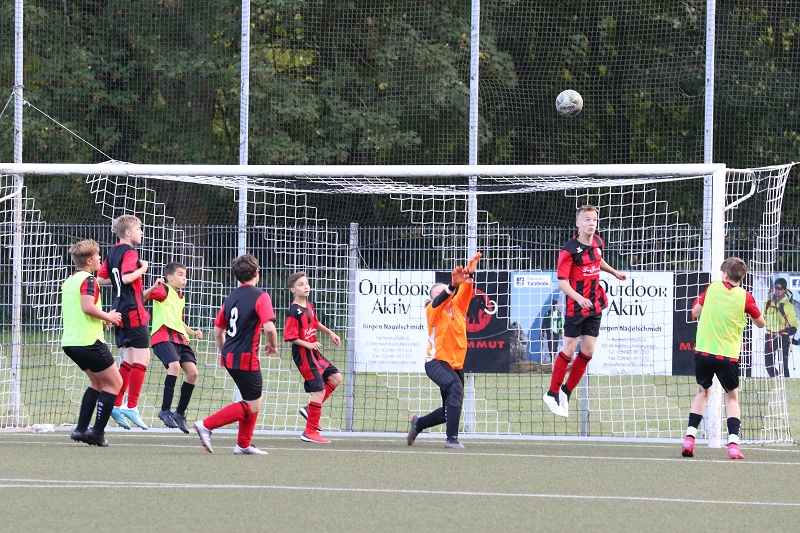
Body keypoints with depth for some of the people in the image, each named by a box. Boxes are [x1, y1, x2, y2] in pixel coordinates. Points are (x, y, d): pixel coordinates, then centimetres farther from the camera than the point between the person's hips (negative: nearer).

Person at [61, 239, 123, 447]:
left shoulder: (69, 281, 15)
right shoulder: (88, 280, -12)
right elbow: (88, 306, -25)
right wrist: (108, 317, -10)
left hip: (70, 342, 9)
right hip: (89, 342, -9)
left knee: (97, 383, 21)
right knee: (114, 383, 2)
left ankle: (81, 428, 13)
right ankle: (97, 432, -4)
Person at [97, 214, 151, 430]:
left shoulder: (112, 253, 13)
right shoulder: (129, 253, -13)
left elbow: (100, 279, 19)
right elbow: (127, 277, -27)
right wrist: (142, 269, -12)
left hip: (120, 311, 9)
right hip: (133, 310, -9)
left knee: (128, 360, 14)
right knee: (142, 358, -6)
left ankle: (116, 405, 13)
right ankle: (132, 407, -8)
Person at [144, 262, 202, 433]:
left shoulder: (180, 298, 24)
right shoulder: (164, 290, -1)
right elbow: (142, 297, -17)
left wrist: (193, 332, 25)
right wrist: (154, 287, -33)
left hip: (179, 338, 9)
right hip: (163, 336, -9)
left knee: (192, 372, -1)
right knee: (175, 365, -29)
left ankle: (180, 413, 11)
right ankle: (165, 410, -19)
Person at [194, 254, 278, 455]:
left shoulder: (231, 297, 12)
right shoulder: (260, 297, -10)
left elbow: (218, 329, 16)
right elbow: (269, 327, -21)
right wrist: (273, 346, -1)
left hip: (229, 356, 8)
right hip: (246, 358, -8)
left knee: (256, 399, 20)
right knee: (251, 406, -2)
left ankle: (244, 445, 19)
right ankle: (207, 425, -11)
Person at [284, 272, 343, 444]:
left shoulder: (308, 306, 7)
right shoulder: (294, 311, -19)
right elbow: (290, 337, -21)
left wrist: (330, 333, 27)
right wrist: (308, 345, -27)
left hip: (314, 352, 9)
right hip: (303, 355, -9)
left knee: (336, 378, 13)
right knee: (319, 390, -8)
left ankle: (310, 409, 15)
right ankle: (310, 432, -2)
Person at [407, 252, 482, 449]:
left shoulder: (457, 308, 10)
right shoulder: (433, 310, -6)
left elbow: (465, 292, -5)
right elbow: (439, 301, -27)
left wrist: (469, 275, -24)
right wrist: (453, 286, -45)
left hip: (456, 364, 7)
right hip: (436, 362, -7)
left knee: (449, 412, 12)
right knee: (456, 388, -34)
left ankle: (418, 423, 39)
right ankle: (452, 438, -35)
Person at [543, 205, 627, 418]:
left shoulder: (598, 242, 5)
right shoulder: (569, 250, -16)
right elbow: (562, 282, -20)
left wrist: (614, 272, 35)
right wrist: (578, 297, -33)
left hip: (595, 305, 6)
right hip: (576, 307, -6)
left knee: (588, 351, 5)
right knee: (569, 350, -3)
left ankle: (566, 392, 18)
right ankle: (552, 394, 10)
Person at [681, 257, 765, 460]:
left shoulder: (713, 288, 1)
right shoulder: (745, 297, -4)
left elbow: (695, 312, 12)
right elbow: (761, 323, 8)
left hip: (703, 351, 1)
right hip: (728, 356, -1)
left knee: (703, 392, 20)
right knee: (732, 397, 13)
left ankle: (690, 438, 8)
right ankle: (733, 443, -3)